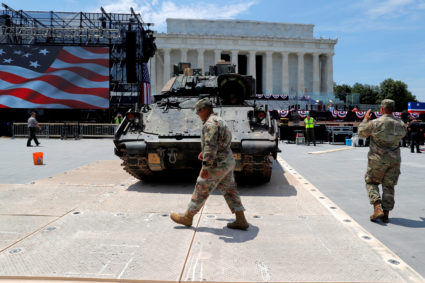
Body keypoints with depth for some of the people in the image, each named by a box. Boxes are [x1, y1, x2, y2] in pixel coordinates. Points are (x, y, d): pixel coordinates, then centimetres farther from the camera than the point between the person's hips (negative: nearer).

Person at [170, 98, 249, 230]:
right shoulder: (219, 120, 15)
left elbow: (211, 147, -27)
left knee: (201, 191, 4)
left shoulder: (210, 123, -18)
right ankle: (241, 221, 14)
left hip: (217, 165, -9)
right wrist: (203, 152, 32)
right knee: (229, 190, 12)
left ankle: (187, 217, 18)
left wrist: (205, 167, -27)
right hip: (228, 161, 9)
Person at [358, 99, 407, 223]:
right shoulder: (400, 124, 0)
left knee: (371, 182, 12)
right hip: (394, 160, 4)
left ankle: (377, 208, -6)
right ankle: (386, 214, 14)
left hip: (377, 160, -4)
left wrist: (365, 119, 15)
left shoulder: (374, 123, -14)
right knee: (389, 186, 12)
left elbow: (361, 133, 1)